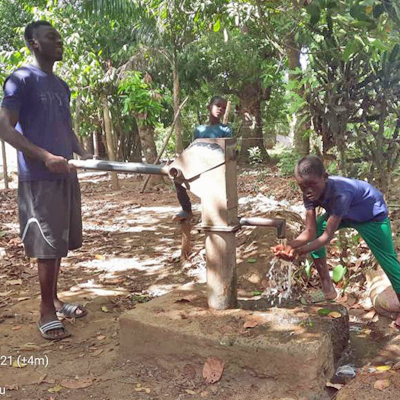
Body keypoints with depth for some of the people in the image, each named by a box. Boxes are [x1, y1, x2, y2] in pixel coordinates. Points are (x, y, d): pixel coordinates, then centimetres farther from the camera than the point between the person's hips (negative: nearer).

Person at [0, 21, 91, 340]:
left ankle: (54, 300, 27)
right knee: (48, 244, -4)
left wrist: (84, 154, 6)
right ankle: (46, 311, 9)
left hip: (65, 174, 8)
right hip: (38, 177, -7)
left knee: (59, 242, 13)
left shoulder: (62, 86, 17)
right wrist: (45, 157, -22)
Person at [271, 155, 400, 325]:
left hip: (372, 213, -6)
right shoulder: (310, 194, -24)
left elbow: (328, 235, -40)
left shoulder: (341, 193, -43)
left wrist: (298, 252, -47)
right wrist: (290, 245, -43)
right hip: (345, 213, 6)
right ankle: (328, 290, 6)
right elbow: (310, 232, -24)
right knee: (315, 231, -8)